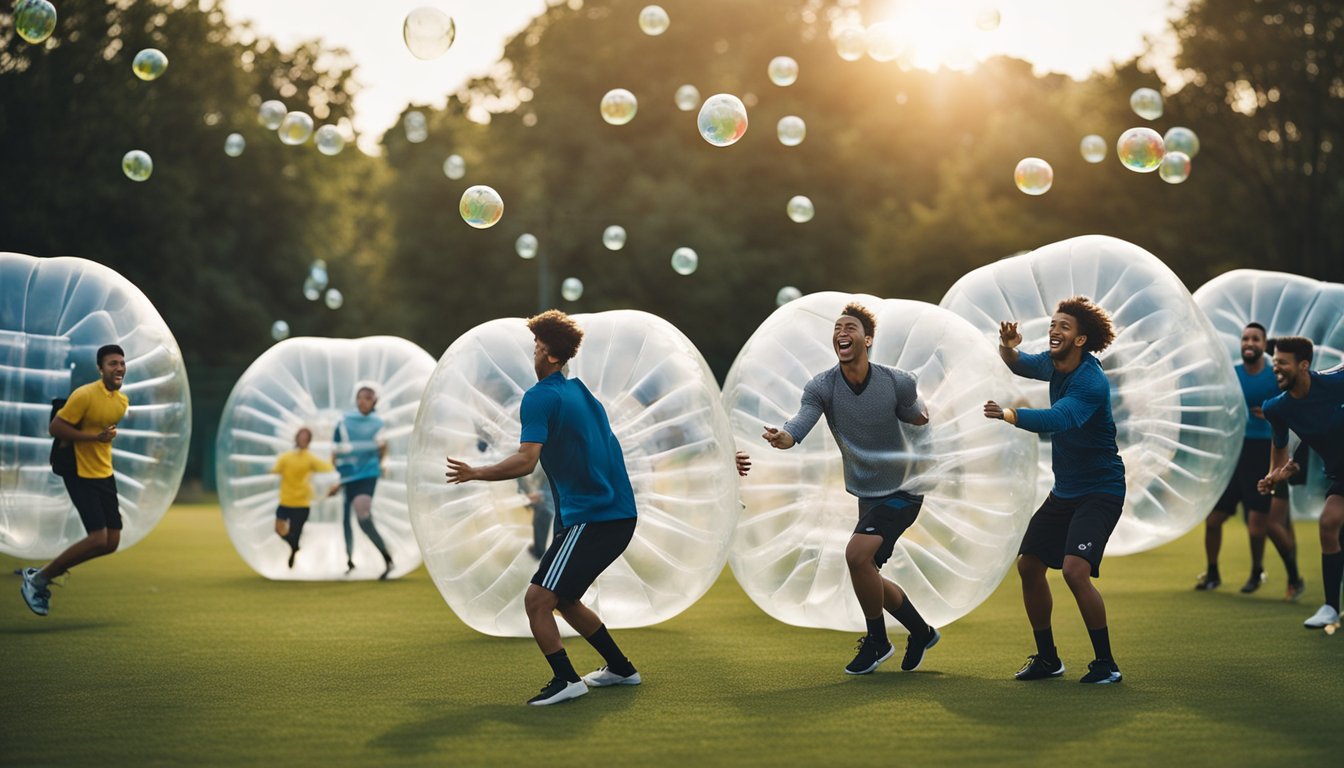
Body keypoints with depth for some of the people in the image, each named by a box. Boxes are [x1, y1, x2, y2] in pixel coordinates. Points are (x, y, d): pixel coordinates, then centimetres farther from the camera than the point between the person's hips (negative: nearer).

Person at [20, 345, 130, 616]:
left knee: (111, 543, 2)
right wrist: (94, 437, -24)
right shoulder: (85, 395, -17)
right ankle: (36, 580, 0)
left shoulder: (123, 400, 7)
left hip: (105, 474, 8)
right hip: (81, 475, -8)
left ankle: (44, 575, 17)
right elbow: (55, 428, -19)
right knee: (98, 539, -17)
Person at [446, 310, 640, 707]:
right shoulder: (581, 392, 16)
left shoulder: (540, 397, -11)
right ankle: (620, 668, 29)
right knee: (563, 598, 21)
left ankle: (566, 680, -15)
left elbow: (525, 461, -22)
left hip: (592, 520, -9)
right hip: (617, 514, 9)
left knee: (537, 599, -11)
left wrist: (476, 473, -13)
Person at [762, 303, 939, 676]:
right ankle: (921, 632, 35)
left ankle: (877, 641, -3)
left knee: (857, 554, -23)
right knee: (866, 577, 11)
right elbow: (800, 424, -32)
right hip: (866, 494, 5)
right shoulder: (821, 387, -12)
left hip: (902, 491, -5)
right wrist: (781, 438, -50)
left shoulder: (899, 383, -15)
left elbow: (918, 418, 7)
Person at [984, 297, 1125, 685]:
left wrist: (1010, 414, -54)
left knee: (1075, 570, -24)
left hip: (1100, 490, -9)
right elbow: (1020, 365, 17)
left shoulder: (1090, 382, -25)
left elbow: (1057, 420, -40)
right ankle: (1047, 658, 23)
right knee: (1028, 565, 8)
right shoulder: (1054, 364, 0)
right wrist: (1008, 346, -6)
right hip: (1064, 490, 9)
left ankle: (1105, 663, -10)